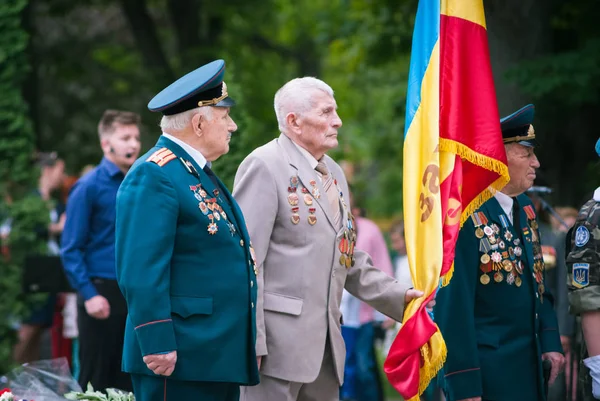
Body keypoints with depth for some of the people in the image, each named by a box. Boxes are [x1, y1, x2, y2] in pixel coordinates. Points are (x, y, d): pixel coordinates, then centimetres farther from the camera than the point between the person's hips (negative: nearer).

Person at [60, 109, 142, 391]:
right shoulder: (89, 188, -6)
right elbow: (71, 249, -9)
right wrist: (89, 294, -17)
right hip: (102, 292, -5)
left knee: (127, 378, 9)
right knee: (95, 379, 1)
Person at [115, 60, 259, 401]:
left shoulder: (201, 174, 18)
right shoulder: (154, 175, -12)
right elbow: (141, 272, -19)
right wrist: (158, 345, -24)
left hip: (220, 357, 10)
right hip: (181, 358, -10)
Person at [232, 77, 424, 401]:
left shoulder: (333, 174, 18)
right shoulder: (265, 166, -8)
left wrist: (399, 295, 12)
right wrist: (250, 340, -18)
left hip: (326, 342, 8)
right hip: (279, 338, -8)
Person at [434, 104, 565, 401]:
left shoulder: (525, 209, 10)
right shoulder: (464, 217, -16)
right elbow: (453, 307, -19)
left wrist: (550, 341, 5)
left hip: (530, 366, 8)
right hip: (486, 371, -8)